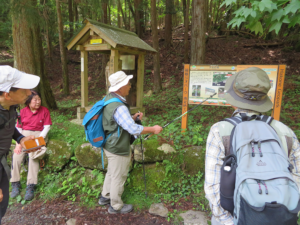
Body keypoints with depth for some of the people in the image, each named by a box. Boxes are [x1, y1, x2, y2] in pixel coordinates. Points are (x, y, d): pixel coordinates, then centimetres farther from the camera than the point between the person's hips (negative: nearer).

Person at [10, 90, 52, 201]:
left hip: (38, 135, -2)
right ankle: (15, 184, -4)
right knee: (16, 157, -19)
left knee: (33, 157, -25)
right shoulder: (22, 111, 5)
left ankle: (30, 186, -20)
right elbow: (18, 128, 6)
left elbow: (46, 127, -2)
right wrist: (19, 143, -6)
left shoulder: (44, 110, 1)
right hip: (23, 136, 2)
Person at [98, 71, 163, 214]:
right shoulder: (119, 107, -31)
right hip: (119, 150, -9)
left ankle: (105, 197, 48)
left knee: (111, 173, 28)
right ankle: (116, 206, 33)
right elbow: (134, 129, -30)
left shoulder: (109, 98, 0)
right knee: (118, 177, 11)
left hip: (110, 145, 9)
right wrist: (153, 129, -17)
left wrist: (133, 117, 0)